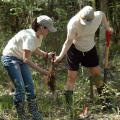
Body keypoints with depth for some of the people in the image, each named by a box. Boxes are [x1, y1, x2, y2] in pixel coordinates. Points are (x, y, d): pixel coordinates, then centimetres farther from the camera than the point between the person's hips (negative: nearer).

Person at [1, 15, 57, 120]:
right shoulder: (30, 37, -32)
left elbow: (35, 50, 8)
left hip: (21, 58, 9)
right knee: (20, 87, -11)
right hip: (10, 57, -9)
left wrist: (46, 54, -11)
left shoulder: (39, 36, -5)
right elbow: (26, 59, -34)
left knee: (30, 85, 5)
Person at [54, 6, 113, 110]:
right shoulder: (73, 23, -32)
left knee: (96, 73, 9)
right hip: (74, 49, -4)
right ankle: (68, 104, -1)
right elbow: (69, 41, -26)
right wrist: (61, 56, -35)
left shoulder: (98, 16, -21)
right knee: (72, 77, -5)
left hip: (90, 48, 4)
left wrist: (107, 27, 12)